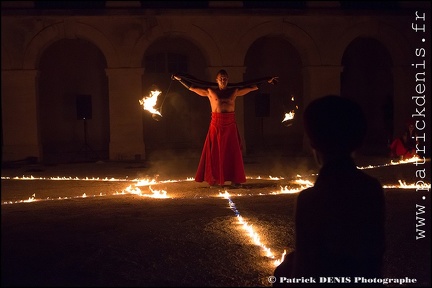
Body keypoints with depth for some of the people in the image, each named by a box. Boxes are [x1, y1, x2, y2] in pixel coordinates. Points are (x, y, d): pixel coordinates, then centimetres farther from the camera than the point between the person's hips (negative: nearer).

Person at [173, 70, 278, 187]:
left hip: (230, 125, 1)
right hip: (216, 125, -1)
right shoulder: (210, 91, 6)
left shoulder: (234, 91, 10)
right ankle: (214, 179, 11)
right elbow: (192, 87, 12)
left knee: (233, 151, 2)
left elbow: (253, 86, 17)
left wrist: (268, 80, 18)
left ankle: (235, 179, 8)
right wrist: (179, 78, 11)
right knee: (214, 152, 2)